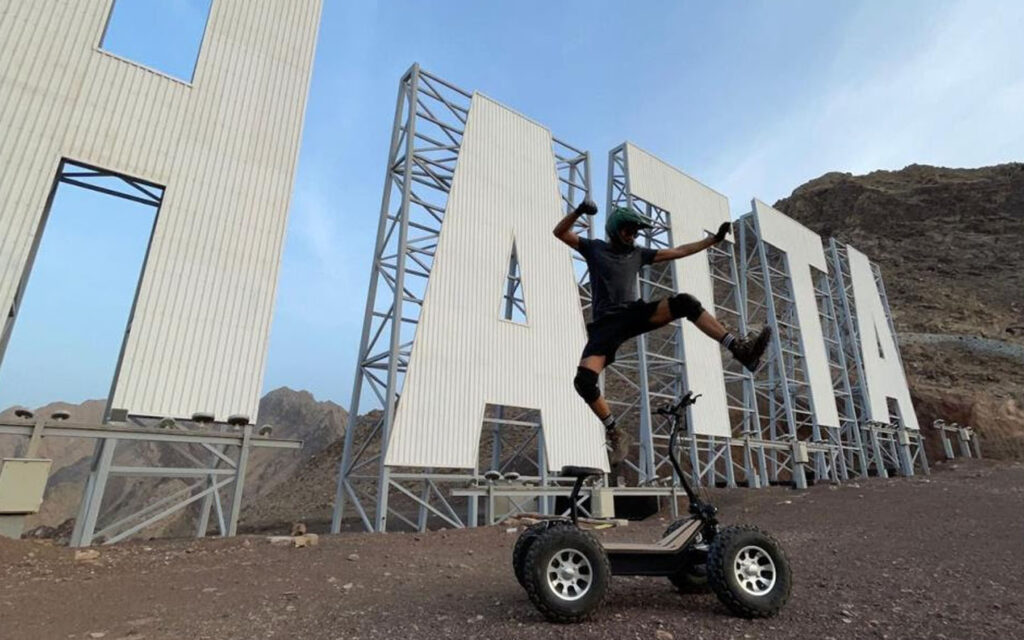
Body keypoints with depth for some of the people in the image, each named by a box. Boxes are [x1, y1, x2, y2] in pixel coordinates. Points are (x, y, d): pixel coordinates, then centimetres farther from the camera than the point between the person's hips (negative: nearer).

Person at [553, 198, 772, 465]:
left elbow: (678, 252, 22)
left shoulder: (638, 253, 19)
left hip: (635, 312, 3)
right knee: (584, 380, -23)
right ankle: (615, 433, -2)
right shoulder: (595, 248, 11)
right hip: (607, 323, -3)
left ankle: (739, 348, -22)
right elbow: (559, 232, 4)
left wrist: (715, 238, 22)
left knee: (684, 302, -23)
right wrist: (579, 211, -14)